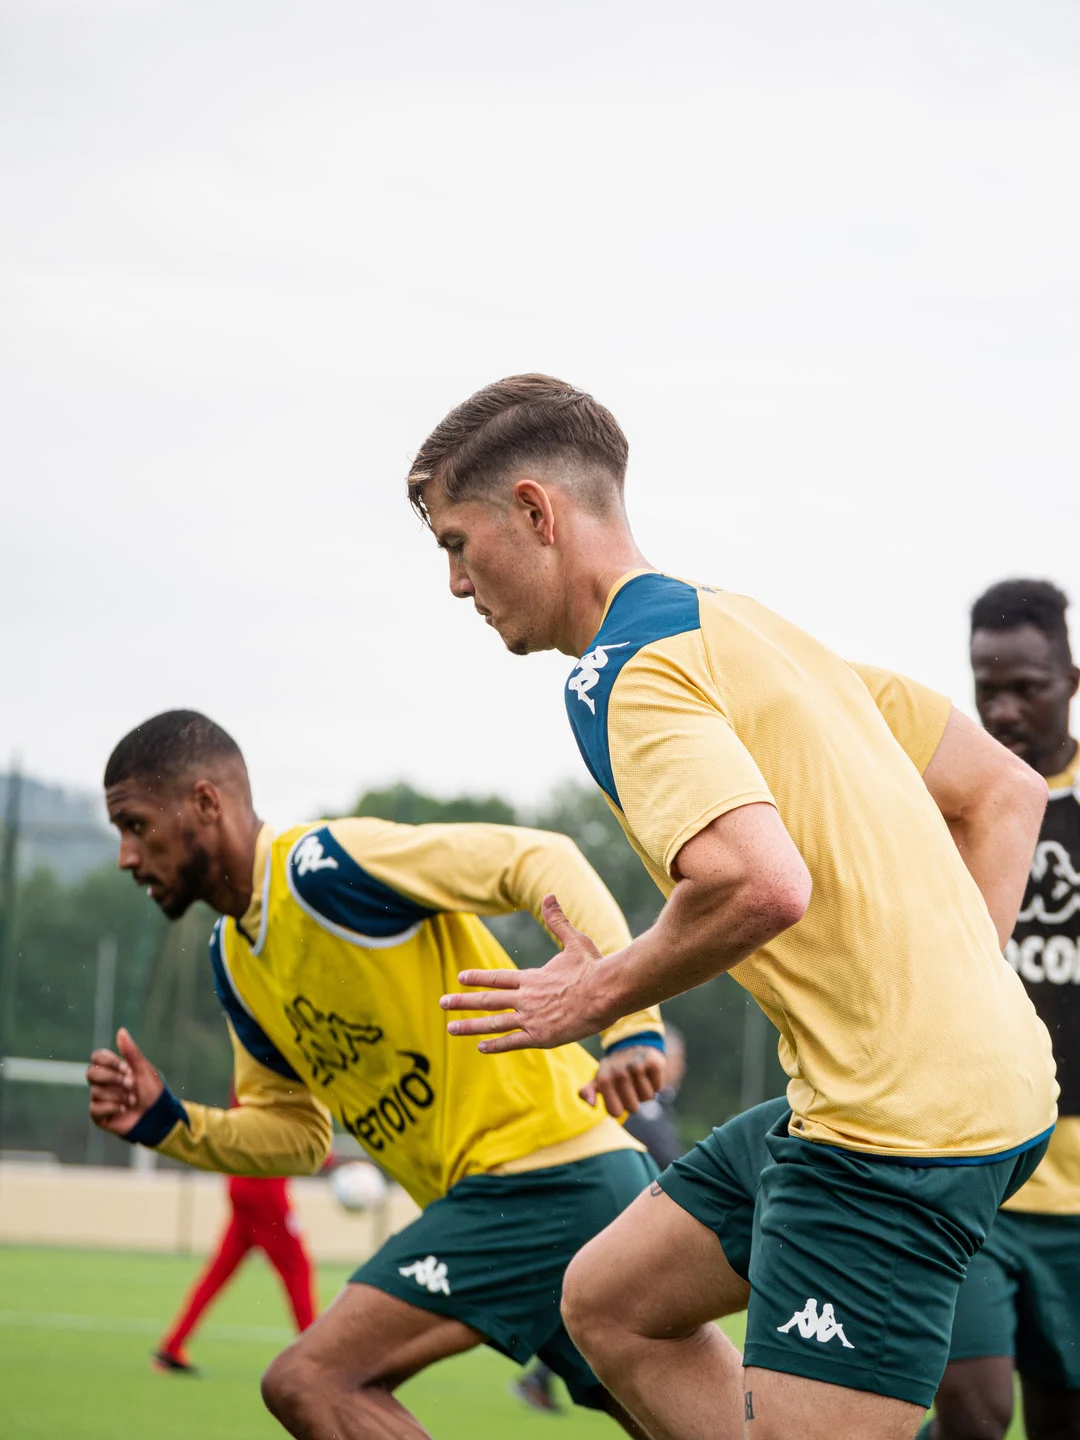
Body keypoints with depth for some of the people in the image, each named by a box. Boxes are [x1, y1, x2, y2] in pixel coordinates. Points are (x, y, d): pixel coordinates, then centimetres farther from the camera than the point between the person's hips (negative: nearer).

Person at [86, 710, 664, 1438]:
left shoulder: (323, 865, -13)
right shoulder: (234, 960, 16)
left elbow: (541, 860, -19)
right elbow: (297, 1133, 21)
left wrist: (631, 1024, -28)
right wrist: (165, 1123, 5)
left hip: (543, 1177, -10)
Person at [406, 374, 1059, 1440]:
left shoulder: (625, 672, -12)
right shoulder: (745, 625, 18)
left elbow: (761, 883, -30)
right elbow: (1004, 790, 20)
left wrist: (602, 996, -12)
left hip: (897, 1115, -10)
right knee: (608, 1304, 18)